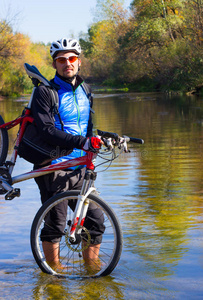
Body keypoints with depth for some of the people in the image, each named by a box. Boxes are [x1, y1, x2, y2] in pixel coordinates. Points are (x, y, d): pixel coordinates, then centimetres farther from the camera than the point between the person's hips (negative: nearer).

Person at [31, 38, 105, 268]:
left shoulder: (84, 91, 14)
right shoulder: (45, 92, -7)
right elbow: (47, 131, -19)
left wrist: (102, 138, 4)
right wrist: (83, 142, -29)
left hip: (80, 170, 6)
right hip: (54, 169, -6)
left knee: (96, 223, 4)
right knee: (54, 226, 0)